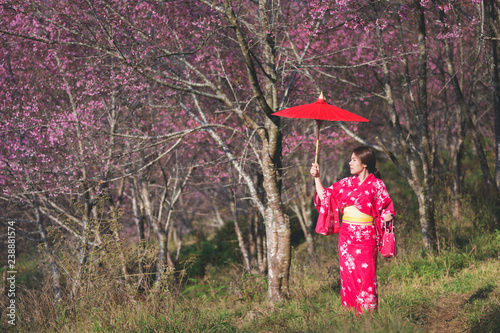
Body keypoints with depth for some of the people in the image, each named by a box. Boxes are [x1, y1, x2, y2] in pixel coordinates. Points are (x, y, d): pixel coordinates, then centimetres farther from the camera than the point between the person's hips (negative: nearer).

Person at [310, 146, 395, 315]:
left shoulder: (376, 185, 0)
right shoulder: (346, 183, 11)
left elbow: (387, 211, 3)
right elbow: (325, 196, 16)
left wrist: (387, 216, -18)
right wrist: (316, 178, 11)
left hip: (366, 236, -4)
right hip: (347, 236, 4)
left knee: (366, 276, -4)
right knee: (348, 274, 2)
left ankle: (368, 313, 2)